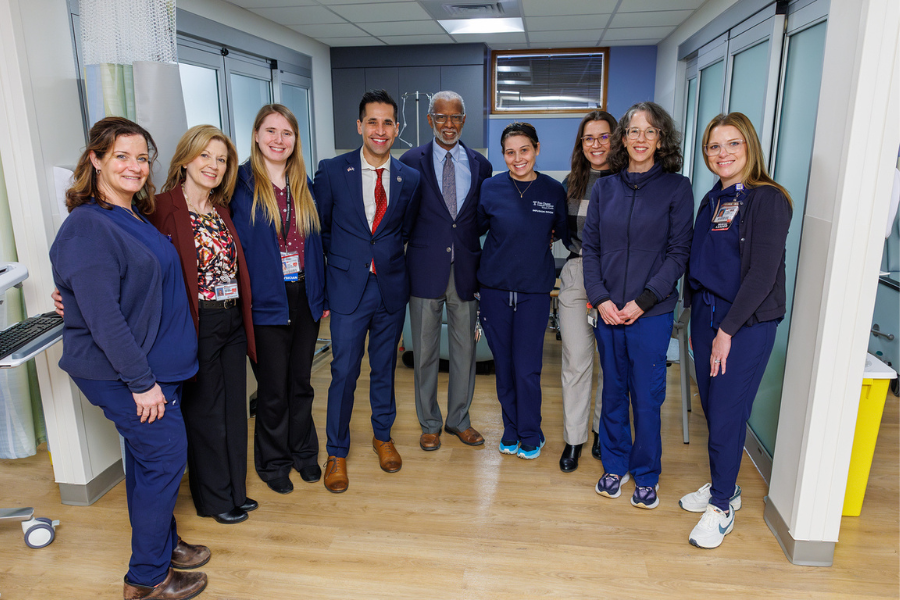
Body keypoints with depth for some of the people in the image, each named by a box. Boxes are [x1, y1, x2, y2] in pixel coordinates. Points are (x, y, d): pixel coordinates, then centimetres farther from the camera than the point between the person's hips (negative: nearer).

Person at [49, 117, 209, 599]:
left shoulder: (135, 216, 11)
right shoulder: (87, 227, -19)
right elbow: (104, 319, -23)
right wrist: (141, 381, -20)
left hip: (153, 364, 9)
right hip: (121, 372, -9)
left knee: (147, 457, 19)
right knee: (165, 456, -1)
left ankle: (162, 544, 37)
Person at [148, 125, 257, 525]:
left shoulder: (222, 210, 12)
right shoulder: (163, 209, -10)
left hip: (232, 322, 7)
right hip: (197, 324, -6)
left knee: (234, 411, 15)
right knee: (205, 413, 8)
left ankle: (235, 491, 32)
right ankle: (215, 499, 27)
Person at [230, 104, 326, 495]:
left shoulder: (304, 186, 9)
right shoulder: (241, 184, -6)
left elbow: (315, 242, 11)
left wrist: (322, 294, 9)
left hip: (304, 298, 4)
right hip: (267, 302, -4)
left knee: (301, 383, 16)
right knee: (273, 389, 8)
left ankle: (303, 452, 34)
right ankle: (273, 462, 28)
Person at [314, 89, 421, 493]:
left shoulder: (409, 179, 3)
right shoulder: (332, 171, -3)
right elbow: (320, 228, 5)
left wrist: (388, 257, 5)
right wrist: (342, 260, 3)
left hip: (391, 287, 2)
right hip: (348, 287, -2)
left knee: (384, 369, 15)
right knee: (344, 372, 1)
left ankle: (382, 436, 36)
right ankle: (336, 452, 19)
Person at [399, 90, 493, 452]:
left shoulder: (480, 165, 7)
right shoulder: (411, 162, 0)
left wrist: (482, 265, 1)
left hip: (466, 271, 2)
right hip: (426, 270, -2)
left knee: (465, 350, 11)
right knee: (425, 353, 9)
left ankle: (459, 420, 30)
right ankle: (430, 424, 27)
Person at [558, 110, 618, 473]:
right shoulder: (572, 183, 11)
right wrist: (582, 253, 3)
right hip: (576, 277, 2)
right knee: (576, 361, 3)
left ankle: (604, 431, 28)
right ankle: (573, 439, 15)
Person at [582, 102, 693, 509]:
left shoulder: (676, 188, -2)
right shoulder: (605, 188, 7)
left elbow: (678, 252, -5)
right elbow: (590, 246, 6)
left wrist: (644, 301, -14)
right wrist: (600, 298, -6)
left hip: (652, 312, -3)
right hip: (607, 310, 3)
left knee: (647, 398, 5)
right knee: (613, 393, 14)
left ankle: (646, 476, 26)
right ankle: (615, 465, 32)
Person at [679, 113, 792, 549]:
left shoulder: (767, 199, -11)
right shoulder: (713, 200, 12)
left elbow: (762, 273, -16)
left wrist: (727, 330, -16)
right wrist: (696, 318, 11)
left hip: (746, 324, -7)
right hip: (706, 315, 7)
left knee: (727, 415, -1)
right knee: (710, 407, 13)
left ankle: (721, 507, 16)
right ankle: (724, 486, 32)